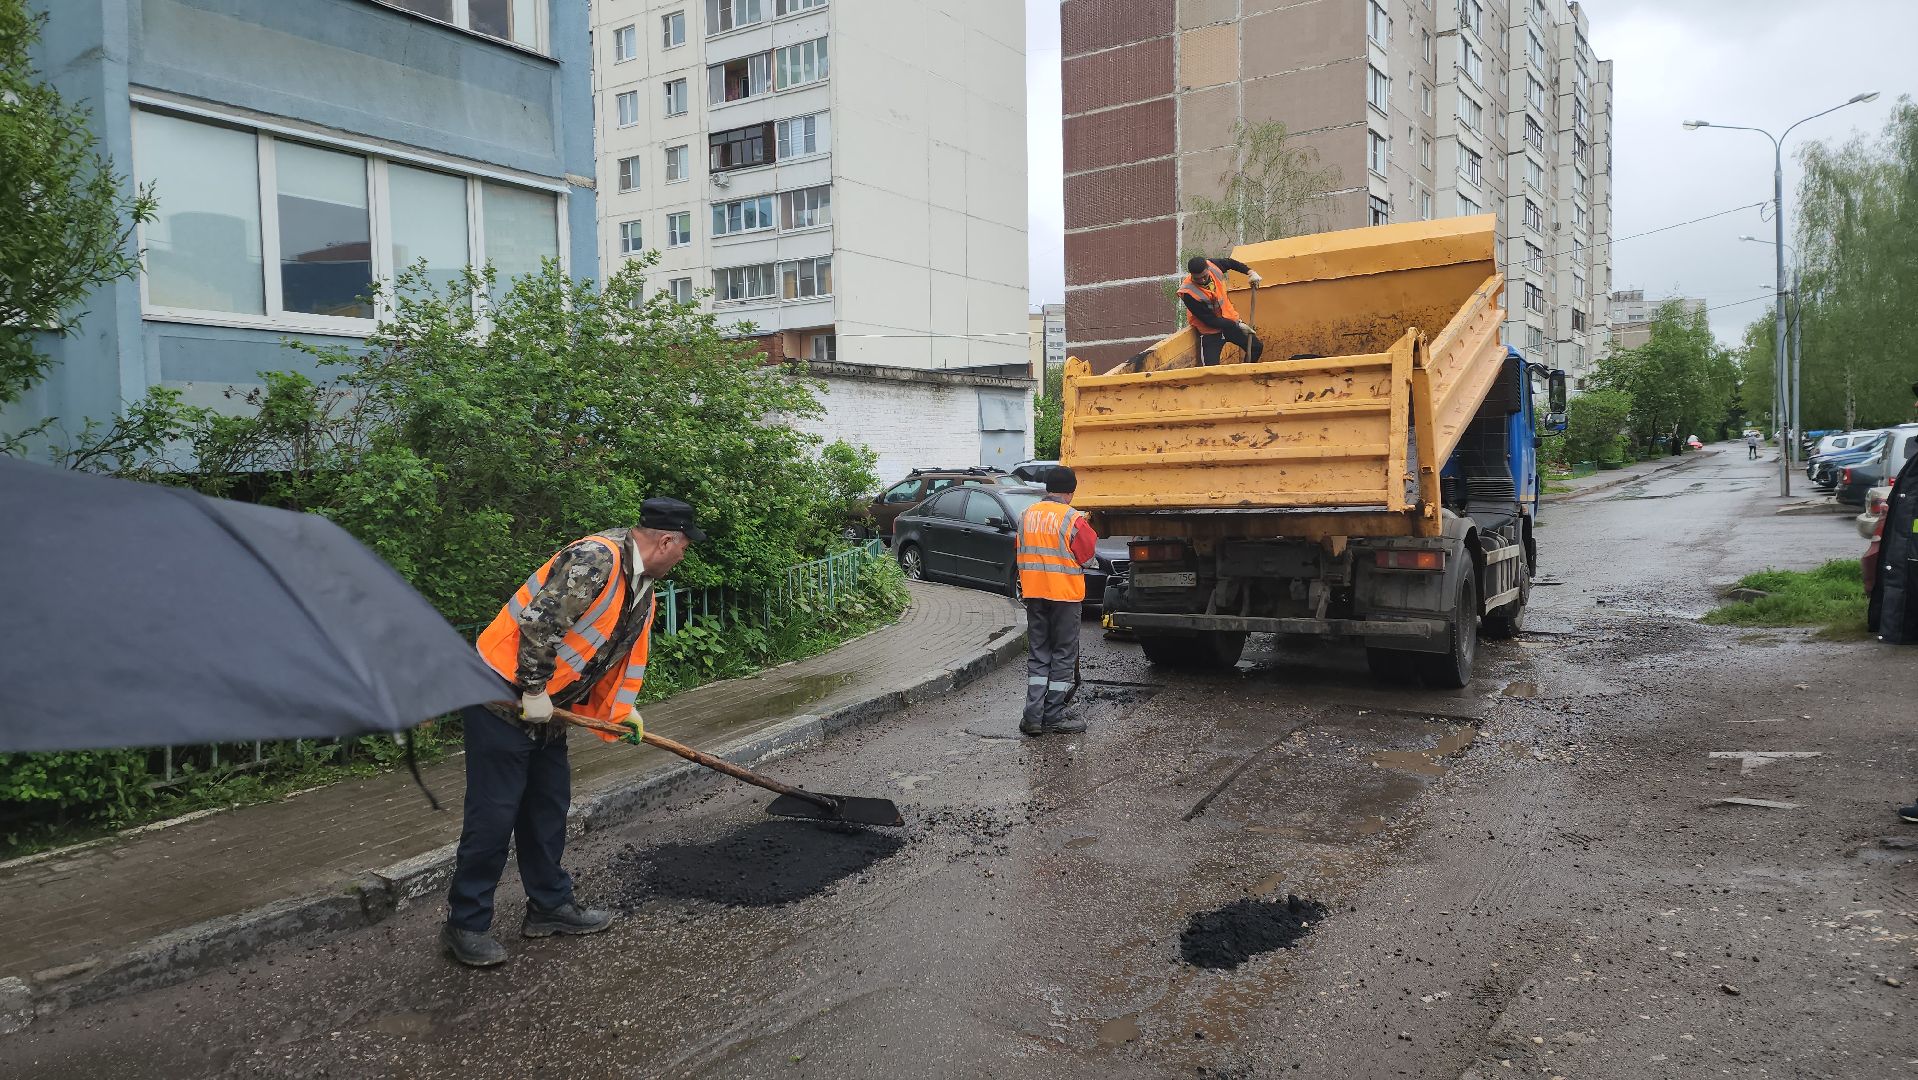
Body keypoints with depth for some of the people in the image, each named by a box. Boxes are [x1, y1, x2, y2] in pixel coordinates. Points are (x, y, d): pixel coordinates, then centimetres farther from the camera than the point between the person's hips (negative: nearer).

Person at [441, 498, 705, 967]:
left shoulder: (642, 592, 9)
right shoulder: (594, 559, -24)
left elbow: (628, 653, 17)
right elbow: (539, 622, -29)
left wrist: (622, 710, 9)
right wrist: (535, 690, -22)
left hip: (545, 707, 10)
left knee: (549, 804, 16)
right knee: (494, 813, -3)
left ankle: (550, 905, 29)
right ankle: (465, 924, 10)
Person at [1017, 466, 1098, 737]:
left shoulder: (1027, 515, 4)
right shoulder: (1073, 519, -13)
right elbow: (1087, 552, -2)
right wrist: (1089, 530, 14)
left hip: (1034, 593, 5)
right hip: (1065, 593, -5)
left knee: (1037, 655, 11)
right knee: (1063, 656, 5)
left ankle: (1033, 717, 6)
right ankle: (1054, 719, 7)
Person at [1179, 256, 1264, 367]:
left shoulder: (1212, 266, -15)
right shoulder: (1188, 292, -29)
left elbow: (1230, 263, 11)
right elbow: (1210, 320, -24)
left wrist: (1250, 272, -4)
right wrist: (1237, 326, -22)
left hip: (1230, 319, 6)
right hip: (1210, 330, -6)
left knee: (1256, 347, 7)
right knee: (1211, 367, -17)